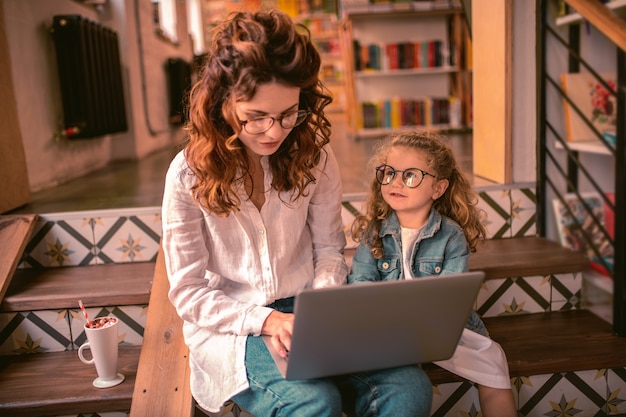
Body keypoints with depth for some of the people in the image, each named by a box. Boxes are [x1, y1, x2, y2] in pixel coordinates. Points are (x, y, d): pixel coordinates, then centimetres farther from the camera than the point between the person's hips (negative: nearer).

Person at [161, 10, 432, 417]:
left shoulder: (314, 156, -2)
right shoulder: (189, 176, -10)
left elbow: (329, 249, 8)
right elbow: (189, 293, -6)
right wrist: (265, 320, -20)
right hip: (230, 325, -2)